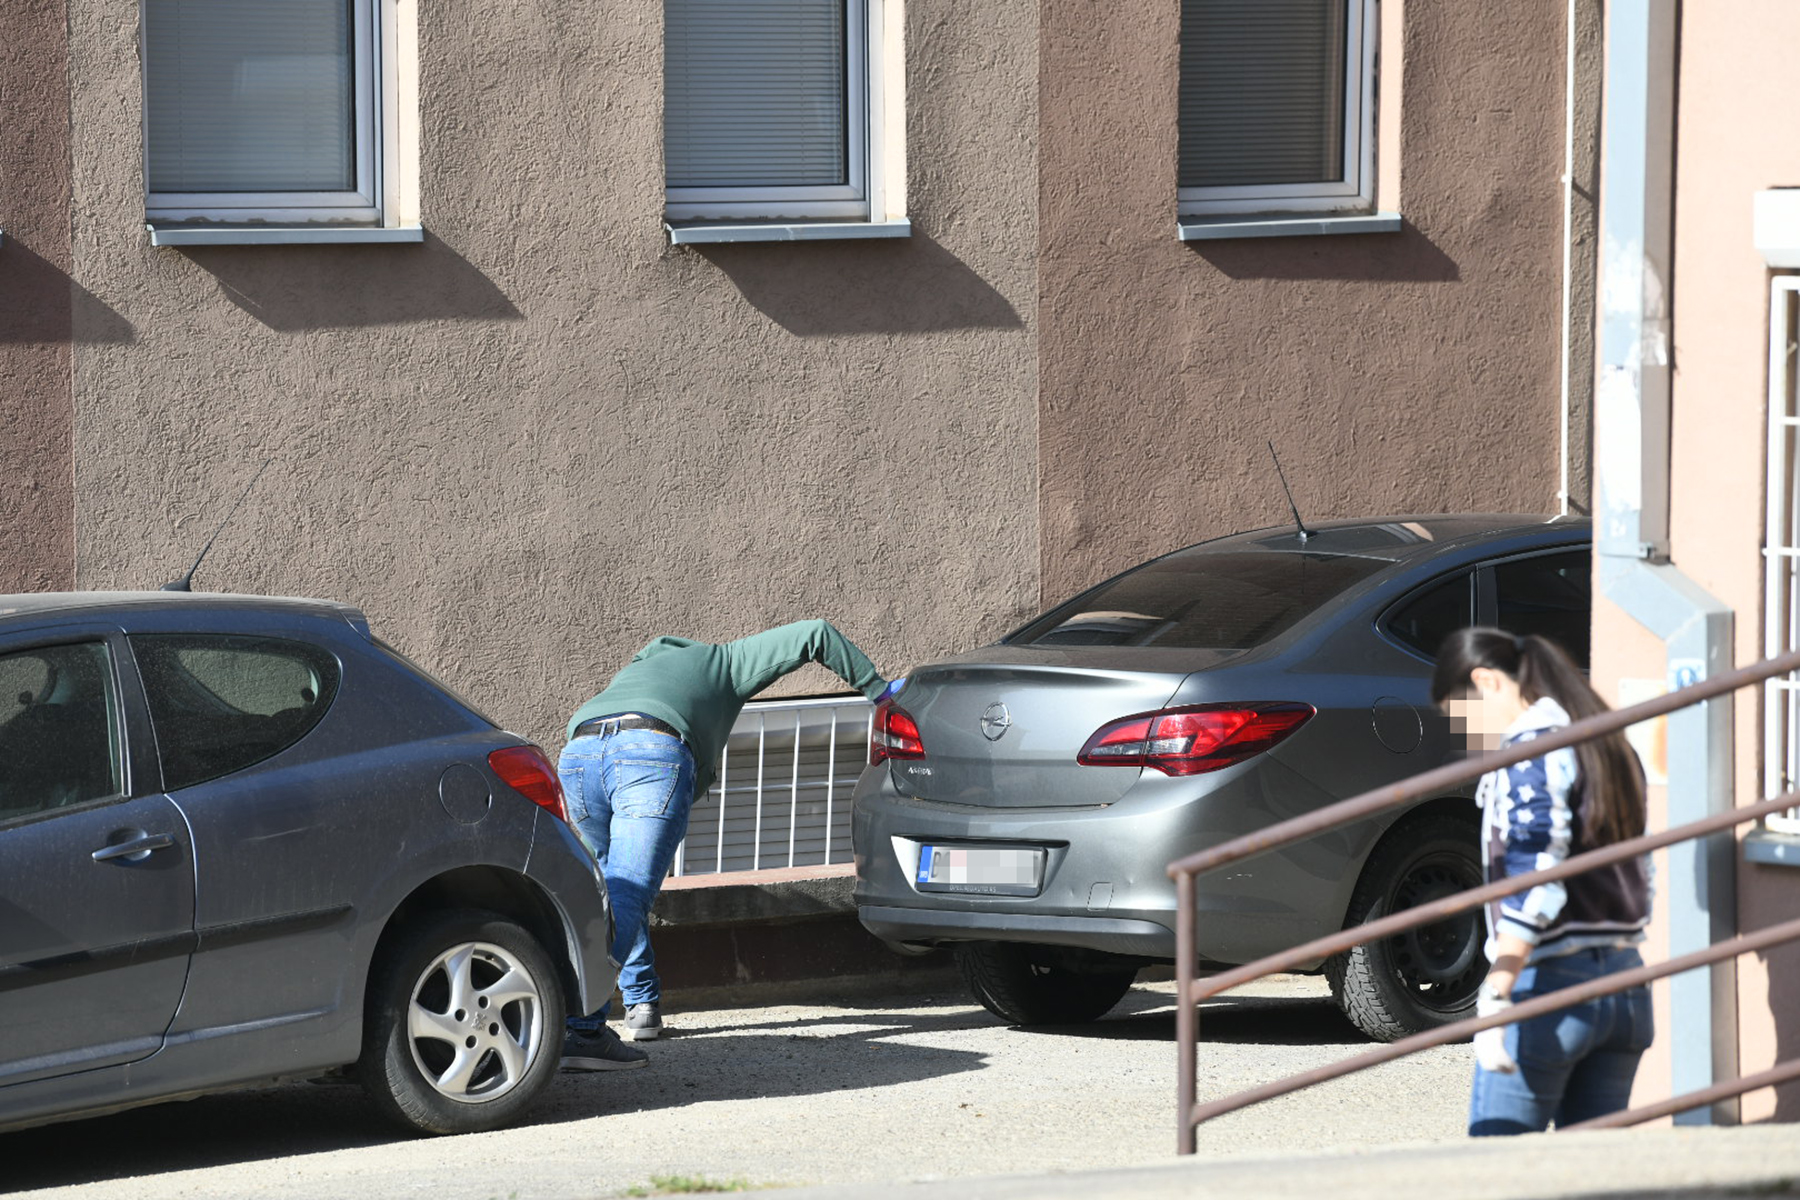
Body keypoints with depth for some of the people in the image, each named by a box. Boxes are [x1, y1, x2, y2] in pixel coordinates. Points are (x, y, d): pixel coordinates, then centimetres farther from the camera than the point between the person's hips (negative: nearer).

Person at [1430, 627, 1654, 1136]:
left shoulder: (1530, 750, -10)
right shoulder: (1610, 747, 17)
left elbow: (1533, 887, -19)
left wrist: (1494, 998, -22)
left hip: (1549, 981, -9)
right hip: (1626, 990, 9)